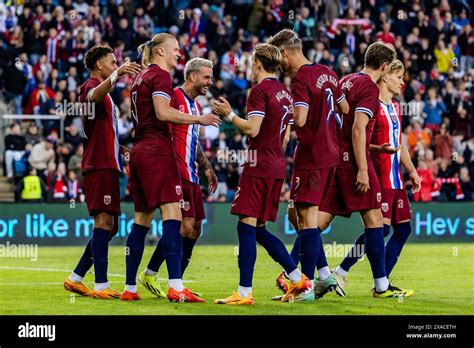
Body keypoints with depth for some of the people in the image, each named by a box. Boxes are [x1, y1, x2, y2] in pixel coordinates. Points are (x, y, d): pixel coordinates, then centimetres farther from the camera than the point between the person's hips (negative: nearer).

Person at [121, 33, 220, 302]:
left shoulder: (141, 77, 21)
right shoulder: (160, 75, -7)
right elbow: (163, 112, -20)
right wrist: (199, 119, -16)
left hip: (140, 150, 10)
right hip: (158, 151, -10)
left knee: (142, 219, 11)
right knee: (172, 215, -15)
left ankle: (130, 288, 10)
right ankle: (176, 287, -25)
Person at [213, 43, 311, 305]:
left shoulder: (260, 90, -10)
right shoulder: (285, 92, 15)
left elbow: (252, 129, -17)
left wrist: (229, 114, -6)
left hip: (259, 165, -9)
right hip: (278, 165, 9)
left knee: (247, 225, -8)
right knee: (259, 229, 15)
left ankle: (244, 293, -12)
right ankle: (298, 278, 12)